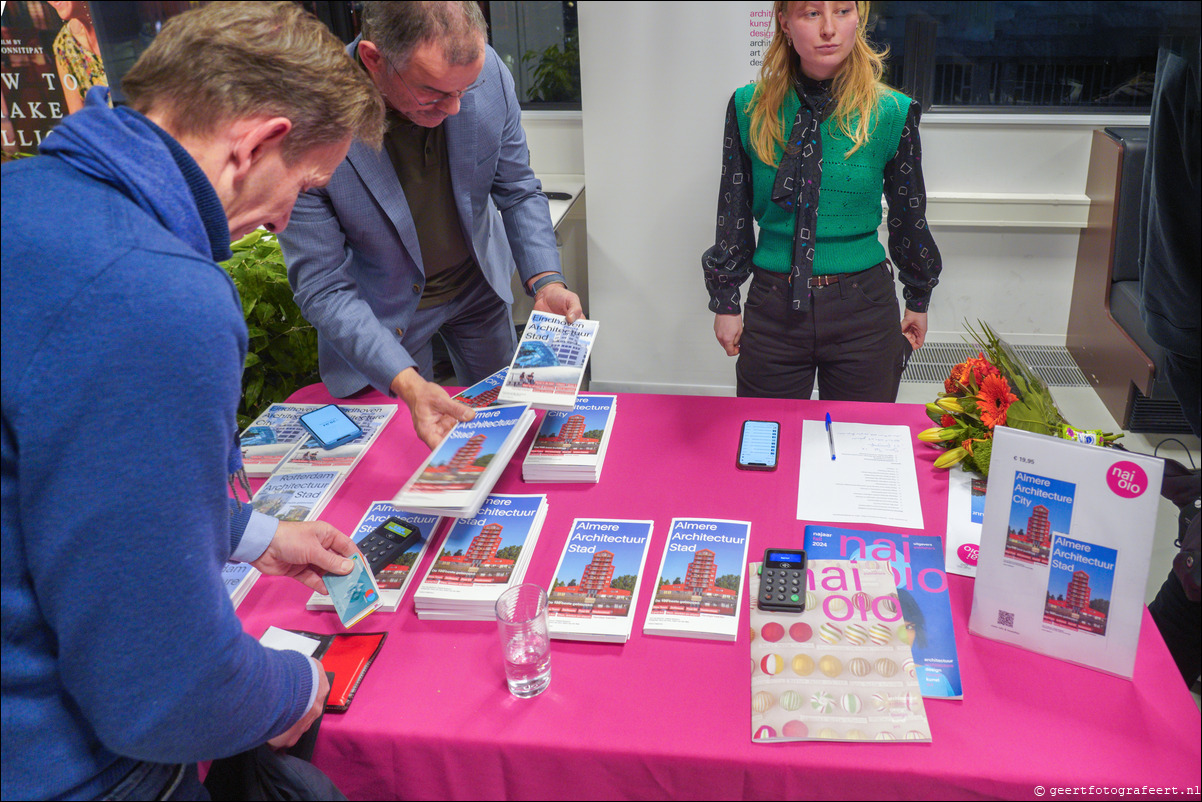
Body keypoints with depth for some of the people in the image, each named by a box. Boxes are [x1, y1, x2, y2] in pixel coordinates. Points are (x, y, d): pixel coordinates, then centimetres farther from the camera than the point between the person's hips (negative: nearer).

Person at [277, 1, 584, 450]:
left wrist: (545, 281, -22)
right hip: (382, 307, -3)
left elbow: (517, 190, -6)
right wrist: (406, 383, -39)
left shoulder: (486, 73, -23)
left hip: (478, 283, 4)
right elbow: (323, 287, -27)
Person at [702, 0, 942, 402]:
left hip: (863, 311, 0)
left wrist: (918, 302, 15)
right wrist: (725, 302, 6)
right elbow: (733, 212, 4)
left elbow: (909, 214, 6)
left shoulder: (892, 113, -5)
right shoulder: (749, 108, -3)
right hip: (773, 308, 1)